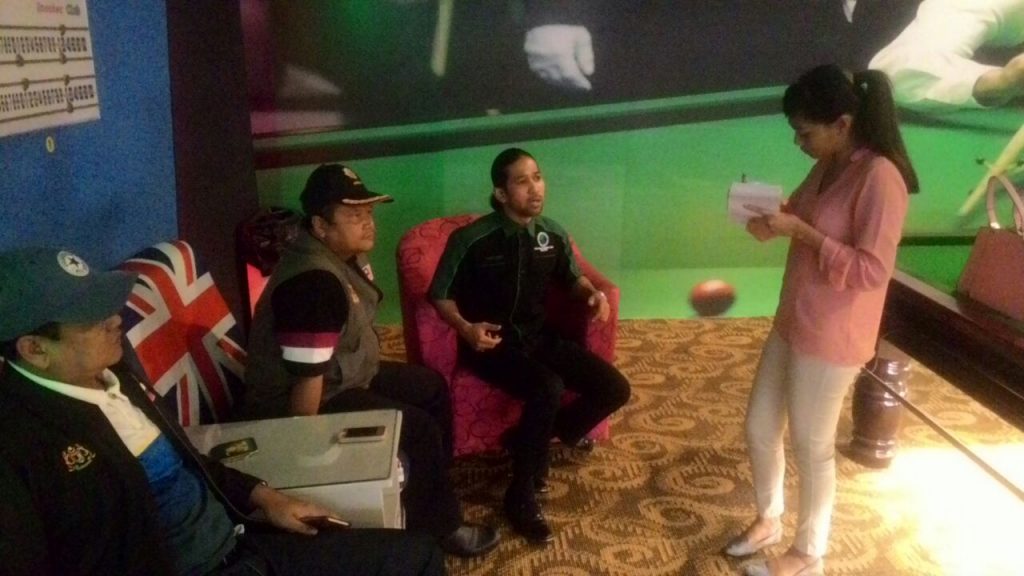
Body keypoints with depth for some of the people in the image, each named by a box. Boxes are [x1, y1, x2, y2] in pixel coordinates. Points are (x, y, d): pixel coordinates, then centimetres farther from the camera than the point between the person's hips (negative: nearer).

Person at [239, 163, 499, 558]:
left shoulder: (348, 257, 1)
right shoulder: (314, 282, -30)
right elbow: (307, 378, -29)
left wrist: (377, 377, 15)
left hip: (347, 374, 10)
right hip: (295, 403, -10)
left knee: (431, 387, 14)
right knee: (419, 430, -15)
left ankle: (434, 491, 29)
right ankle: (437, 527, 7)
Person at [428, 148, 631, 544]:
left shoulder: (553, 234, 2)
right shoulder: (472, 239, -14)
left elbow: (571, 277, 20)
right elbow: (440, 295, -6)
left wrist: (593, 293, -2)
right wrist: (465, 327, -25)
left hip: (539, 337, 6)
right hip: (492, 344, -6)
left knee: (614, 389, -7)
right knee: (548, 389, -34)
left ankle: (543, 435, 14)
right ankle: (521, 496, -15)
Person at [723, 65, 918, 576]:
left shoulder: (879, 176, -22)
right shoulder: (828, 168, 5)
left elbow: (871, 270, -24)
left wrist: (799, 231, -24)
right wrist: (776, 215, -1)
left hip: (832, 339, -8)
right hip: (791, 323, 9)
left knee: (811, 446, 8)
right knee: (759, 427, 18)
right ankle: (768, 519, 42)